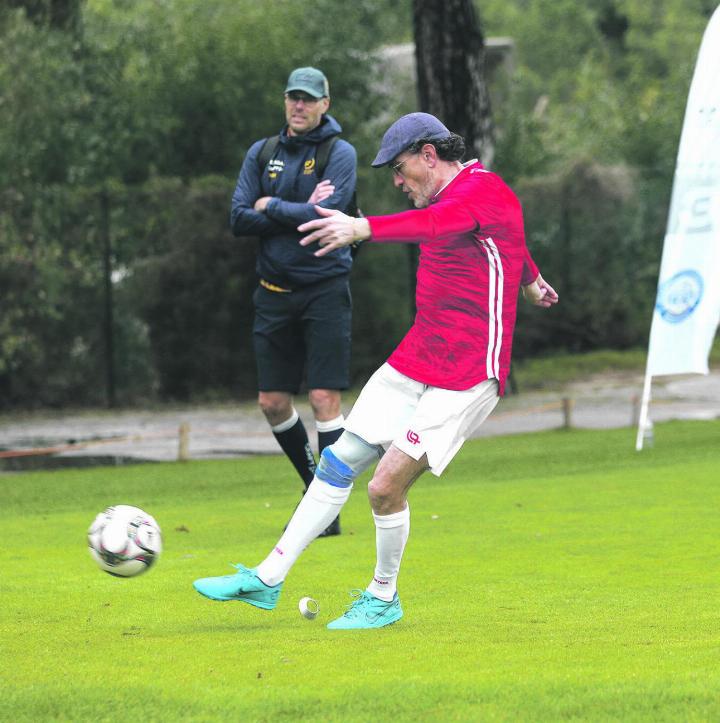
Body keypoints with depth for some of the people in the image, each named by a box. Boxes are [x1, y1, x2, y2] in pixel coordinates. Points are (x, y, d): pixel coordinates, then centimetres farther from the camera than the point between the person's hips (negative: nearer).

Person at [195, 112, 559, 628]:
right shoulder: (452, 195, 13)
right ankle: (267, 580, 15)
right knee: (339, 461, 7)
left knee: (386, 485, -14)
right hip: (416, 361, 9)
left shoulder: (483, 190, -17)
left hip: (468, 376, -9)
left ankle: (384, 599, 8)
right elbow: (509, 237, 34)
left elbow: (436, 224, -40)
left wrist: (364, 229, -57)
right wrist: (530, 281, 55)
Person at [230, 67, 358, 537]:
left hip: (325, 289, -5)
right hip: (275, 292, 5)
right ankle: (314, 484, 27)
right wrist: (299, 212, -10)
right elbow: (239, 220, 0)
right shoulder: (262, 153, 10)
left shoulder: (340, 153, -4)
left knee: (325, 397, -10)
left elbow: (328, 216, -18)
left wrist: (272, 207, -7)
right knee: (273, 402, 6)